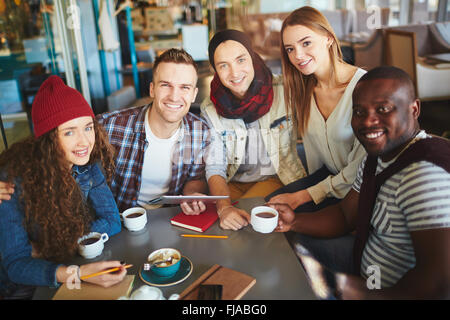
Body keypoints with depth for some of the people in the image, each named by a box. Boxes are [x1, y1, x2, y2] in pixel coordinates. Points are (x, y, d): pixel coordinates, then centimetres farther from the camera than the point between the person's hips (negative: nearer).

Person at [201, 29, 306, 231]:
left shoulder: (283, 91, -12)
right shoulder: (210, 110, -6)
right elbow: (215, 168, -9)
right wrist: (224, 207, -28)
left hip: (277, 178, -2)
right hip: (232, 183, 2)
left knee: (246, 219, -27)